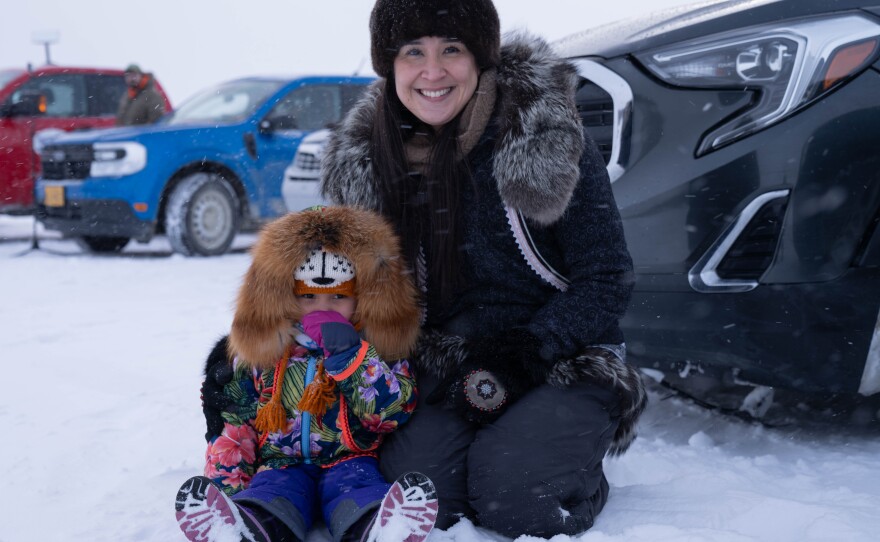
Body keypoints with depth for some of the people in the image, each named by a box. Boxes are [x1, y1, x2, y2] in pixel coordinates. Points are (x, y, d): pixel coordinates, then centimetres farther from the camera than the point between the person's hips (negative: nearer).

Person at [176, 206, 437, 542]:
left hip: (348, 460, -1)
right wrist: (227, 483, -1)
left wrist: (351, 357, -16)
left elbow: (392, 412, -5)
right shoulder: (261, 354, 12)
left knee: (357, 484, -34)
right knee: (272, 492, -32)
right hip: (282, 462, 1)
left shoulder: (378, 350, 8)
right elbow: (232, 421, 14)